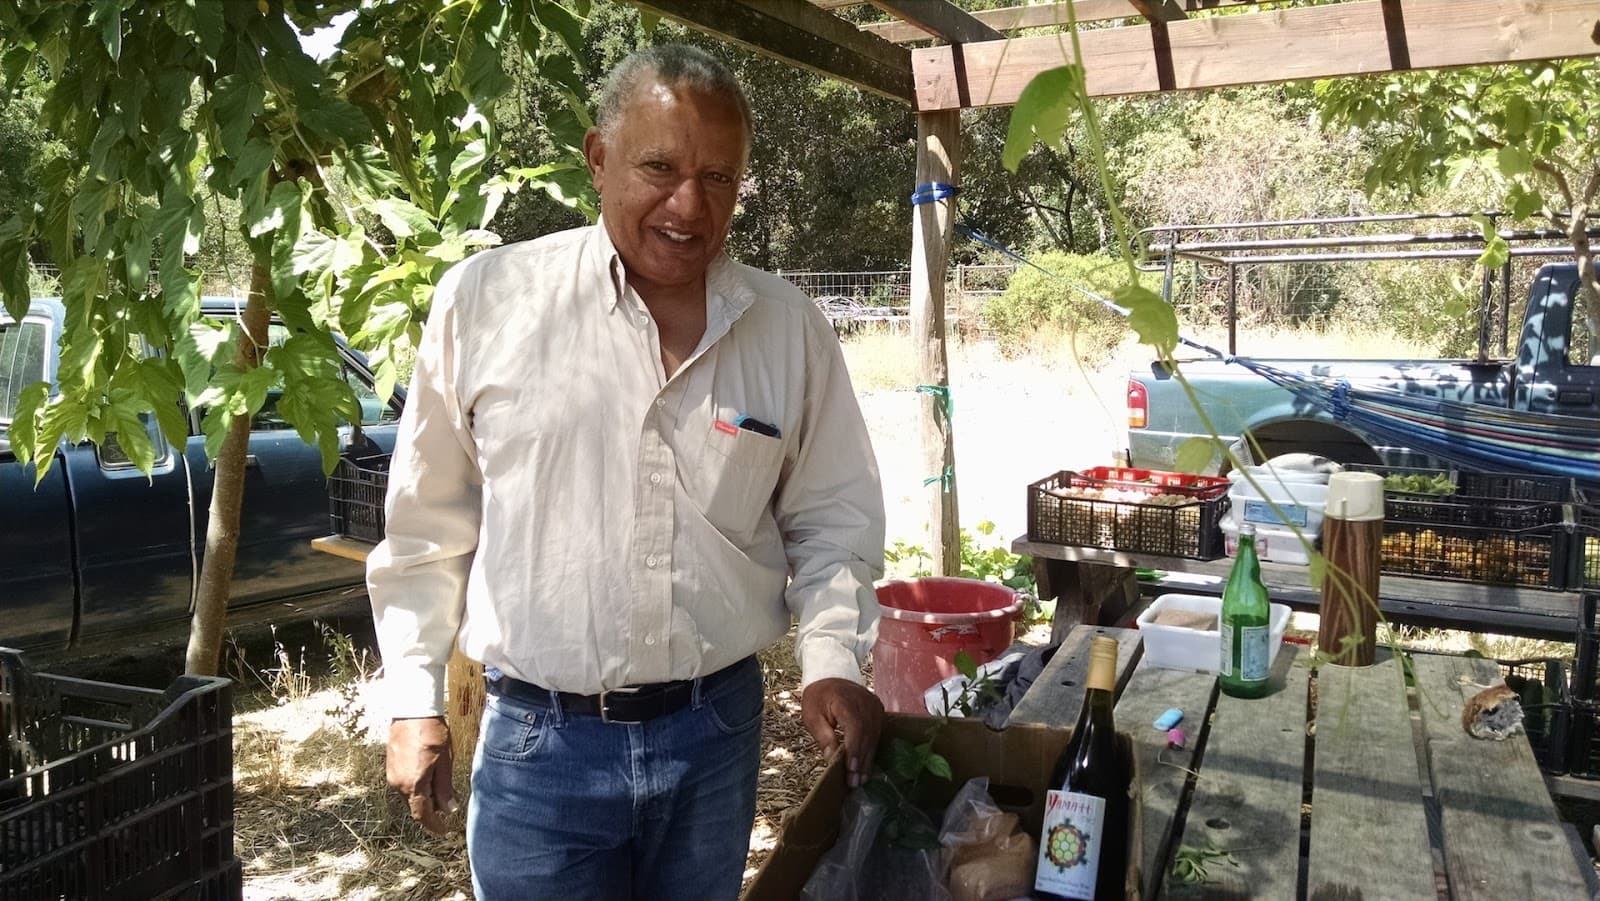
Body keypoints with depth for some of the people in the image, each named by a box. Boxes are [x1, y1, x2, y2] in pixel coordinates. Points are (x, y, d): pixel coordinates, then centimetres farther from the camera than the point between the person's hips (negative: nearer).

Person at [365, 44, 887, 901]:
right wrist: (414, 700, 2)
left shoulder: (790, 327, -2)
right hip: (539, 740, -2)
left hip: (720, 729, 3)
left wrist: (832, 660, -7)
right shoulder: (487, 299, -8)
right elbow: (430, 523, 0)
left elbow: (834, 516, 6)